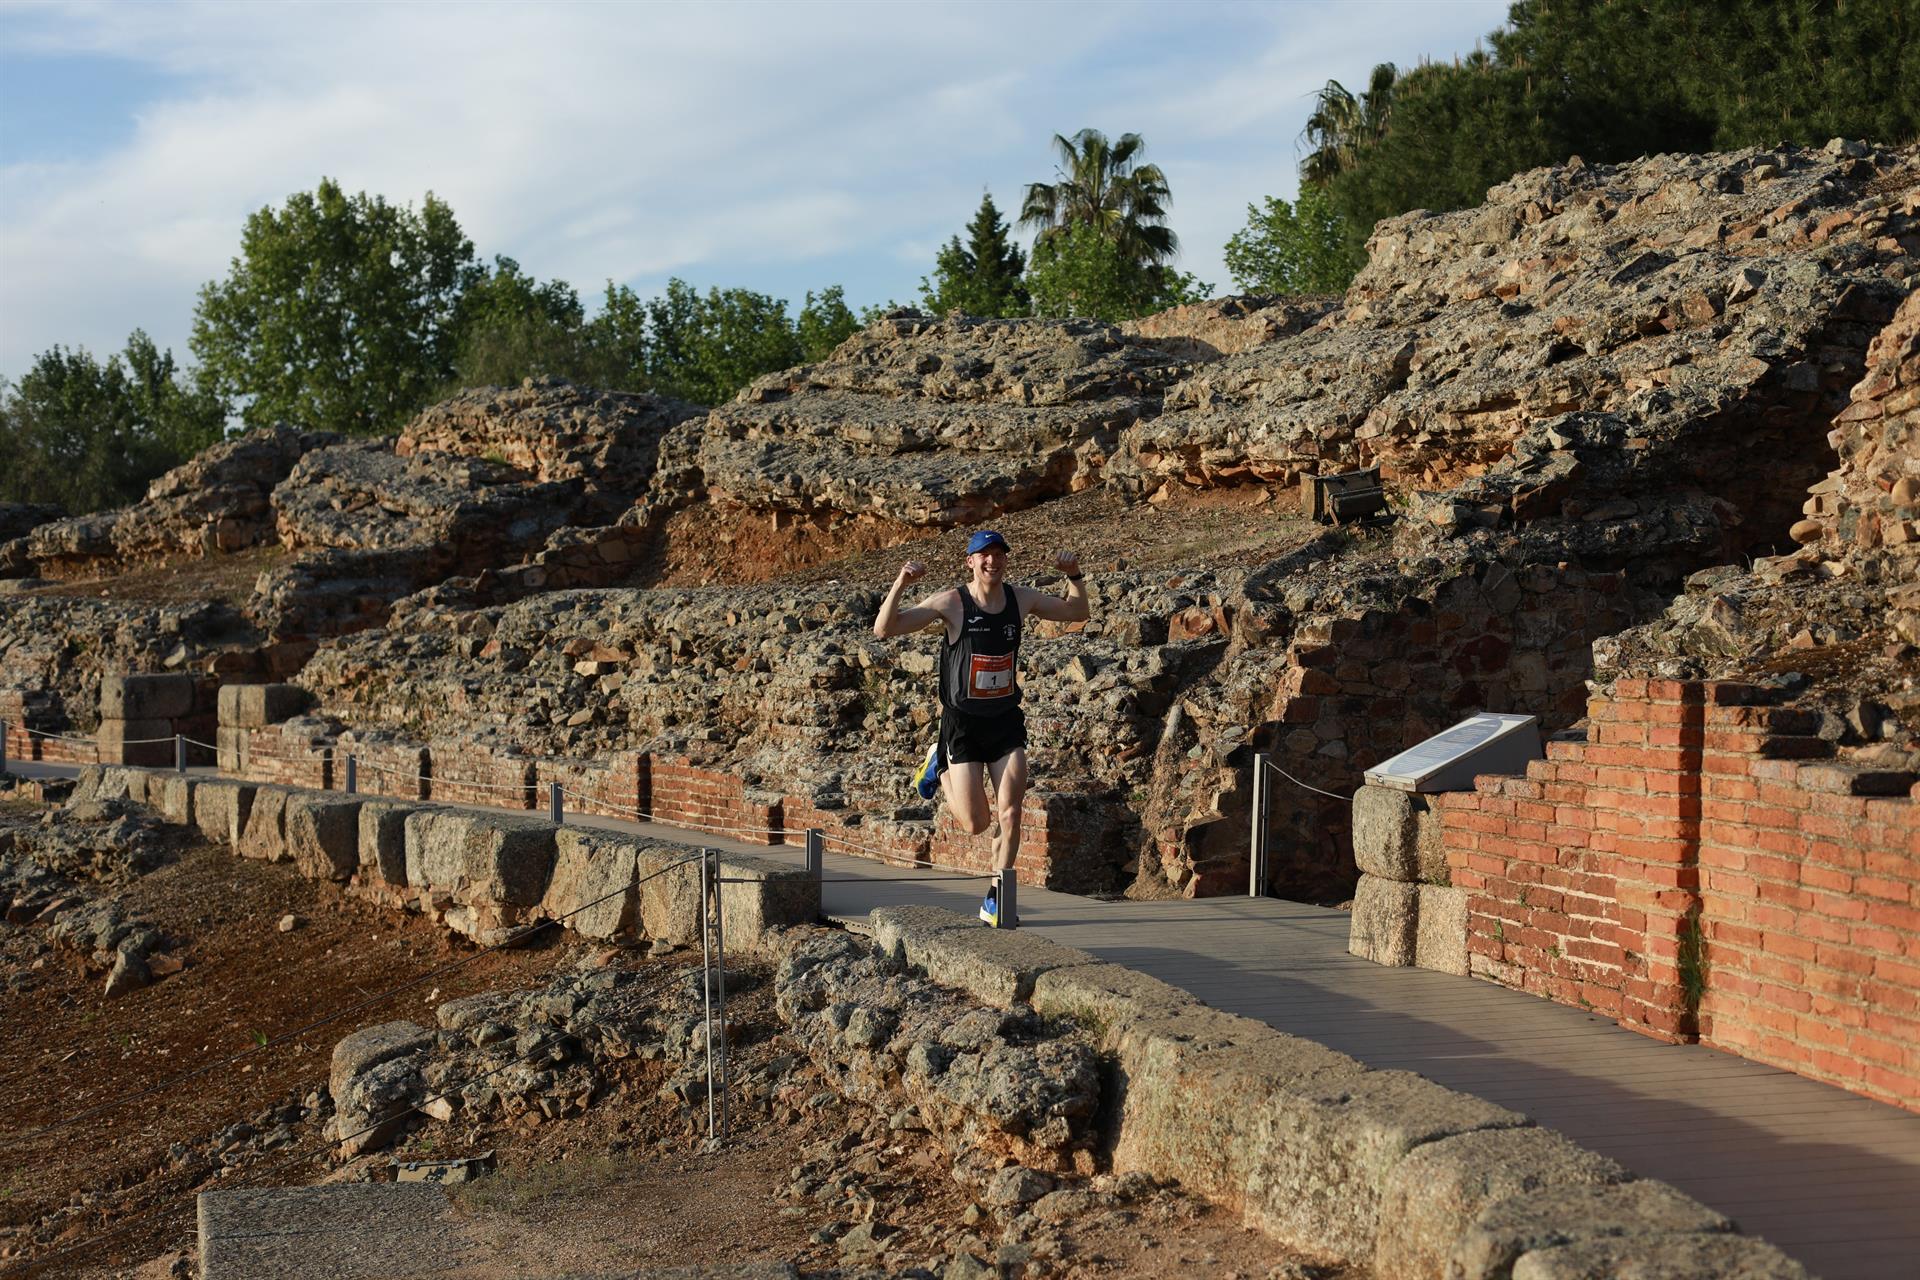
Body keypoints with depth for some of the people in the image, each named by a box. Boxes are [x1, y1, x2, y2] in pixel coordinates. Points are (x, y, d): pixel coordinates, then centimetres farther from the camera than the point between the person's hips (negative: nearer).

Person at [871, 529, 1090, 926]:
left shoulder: (1021, 599, 0)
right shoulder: (951, 602, -12)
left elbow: (1077, 613, 16)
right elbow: (884, 629, -17)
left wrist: (1074, 577, -2)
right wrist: (900, 585, -32)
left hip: (1007, 720, 3)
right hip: (963, 722, -3)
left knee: (1010, 813, -8)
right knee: (975, 823, 0)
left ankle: (995, 901, 5)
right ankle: (938, 766, 30)